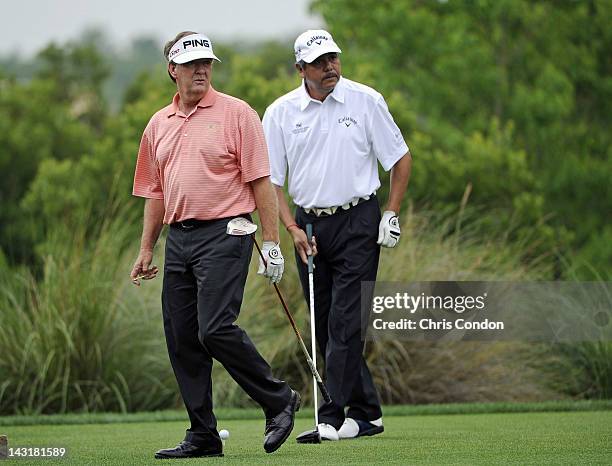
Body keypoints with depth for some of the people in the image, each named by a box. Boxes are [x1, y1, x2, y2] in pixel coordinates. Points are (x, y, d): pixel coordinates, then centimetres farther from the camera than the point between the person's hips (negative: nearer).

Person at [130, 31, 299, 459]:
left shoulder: (237, 114, -1)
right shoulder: (159, 125, 15)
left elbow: (261, 182, -4)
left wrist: (272, 242, -10)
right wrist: (146, 250, 17)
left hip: (224, 234, -6)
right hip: (178, 239, 6)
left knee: (215, 329, -18)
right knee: (181, 339, 3)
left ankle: (279, 400, -1)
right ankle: (203, 436, 9)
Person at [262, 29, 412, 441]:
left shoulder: (366, 101, -3)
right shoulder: (281, 113, 2)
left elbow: (401, 159, 5)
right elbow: (270, 179, 6)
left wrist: (392, 215, -1)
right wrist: (293, 229, -4)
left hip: (358, 222, -3)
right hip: (309, 225, 3)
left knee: (345, 321, -11)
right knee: (324, 326, 5)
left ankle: (335, 416, -12)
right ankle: (366, 412, 15)